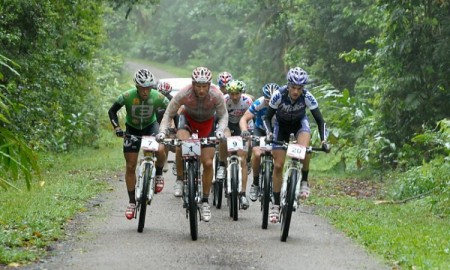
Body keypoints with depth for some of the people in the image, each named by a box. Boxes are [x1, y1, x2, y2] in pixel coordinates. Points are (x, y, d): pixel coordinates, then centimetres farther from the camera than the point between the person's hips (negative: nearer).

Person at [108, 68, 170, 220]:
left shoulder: (158, 97, -26)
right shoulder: (127, 96, -27)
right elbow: (112, 111, -12)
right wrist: (117, 128, -24)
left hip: (151, 126, 0)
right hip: (132, 129, 1)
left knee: (160, 150, -32)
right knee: (130, 167, -1)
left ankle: (158, 175, -1)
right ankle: (132, 202, 12)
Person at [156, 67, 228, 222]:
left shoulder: (216, 95, -31)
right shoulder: (184, 93, -33)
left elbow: (223, 116, -16)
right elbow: (169, 114, -20)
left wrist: (220, 131, -35)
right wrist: (163, 131, -34)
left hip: (207, 123, 1)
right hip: (188, 118, -1)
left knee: (208, 162, -7)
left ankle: (205, 201, 8)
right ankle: (180, 180, -9)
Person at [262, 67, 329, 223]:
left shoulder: (307, 97, -29)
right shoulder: (279, 95, -30)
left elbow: (319, 120, -22)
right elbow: (267, 118, -20)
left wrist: (323, 140, -35)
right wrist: (269, 133, -39)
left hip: (300, 123, 0)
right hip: (281, 125, 0)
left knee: (304, 149, -34)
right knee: (278, 165, -6)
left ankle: (304, 182, -12)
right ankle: (276, 205, 3)